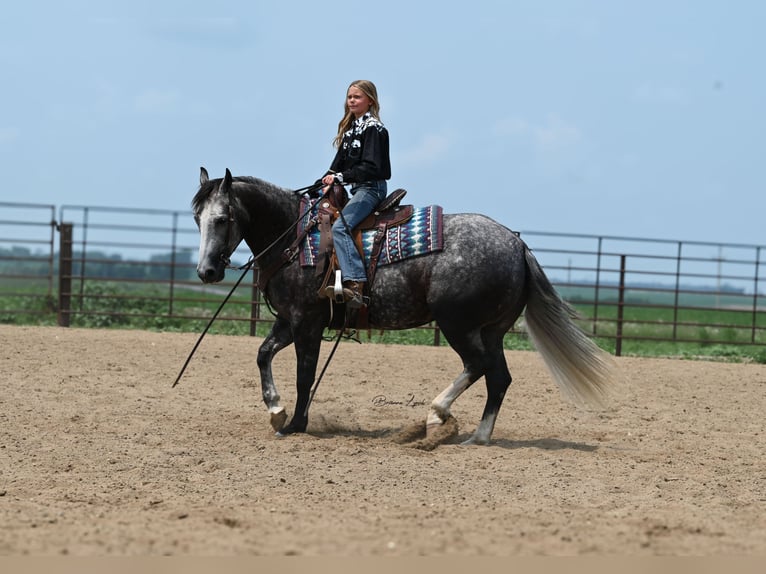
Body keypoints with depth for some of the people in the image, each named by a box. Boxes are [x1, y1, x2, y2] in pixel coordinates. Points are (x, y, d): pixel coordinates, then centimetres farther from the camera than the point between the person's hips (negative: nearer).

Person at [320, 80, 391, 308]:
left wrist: (340, 177, -21)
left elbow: (370, 167, -18)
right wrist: (327, 179, 1)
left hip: (371, 187, -11)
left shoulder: (373, 128, -9)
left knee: (340, 226, -28)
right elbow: (340, 161, 18)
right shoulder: (350, 127, 20)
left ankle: (355, 285, -41)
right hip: (358, 188, 11)